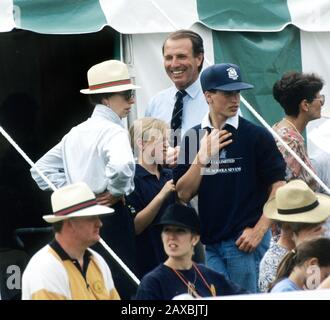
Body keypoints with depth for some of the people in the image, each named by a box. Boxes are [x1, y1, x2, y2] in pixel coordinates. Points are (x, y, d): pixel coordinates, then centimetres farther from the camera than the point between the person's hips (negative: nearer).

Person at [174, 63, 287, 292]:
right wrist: (202, 156, -9)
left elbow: (278, 187, -3)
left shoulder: (257, 136, -2)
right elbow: (184, 194, 3)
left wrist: (258, 231, -10)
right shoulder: (193, 138, 7)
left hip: (244, 240, -3)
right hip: (207, 242, 3)